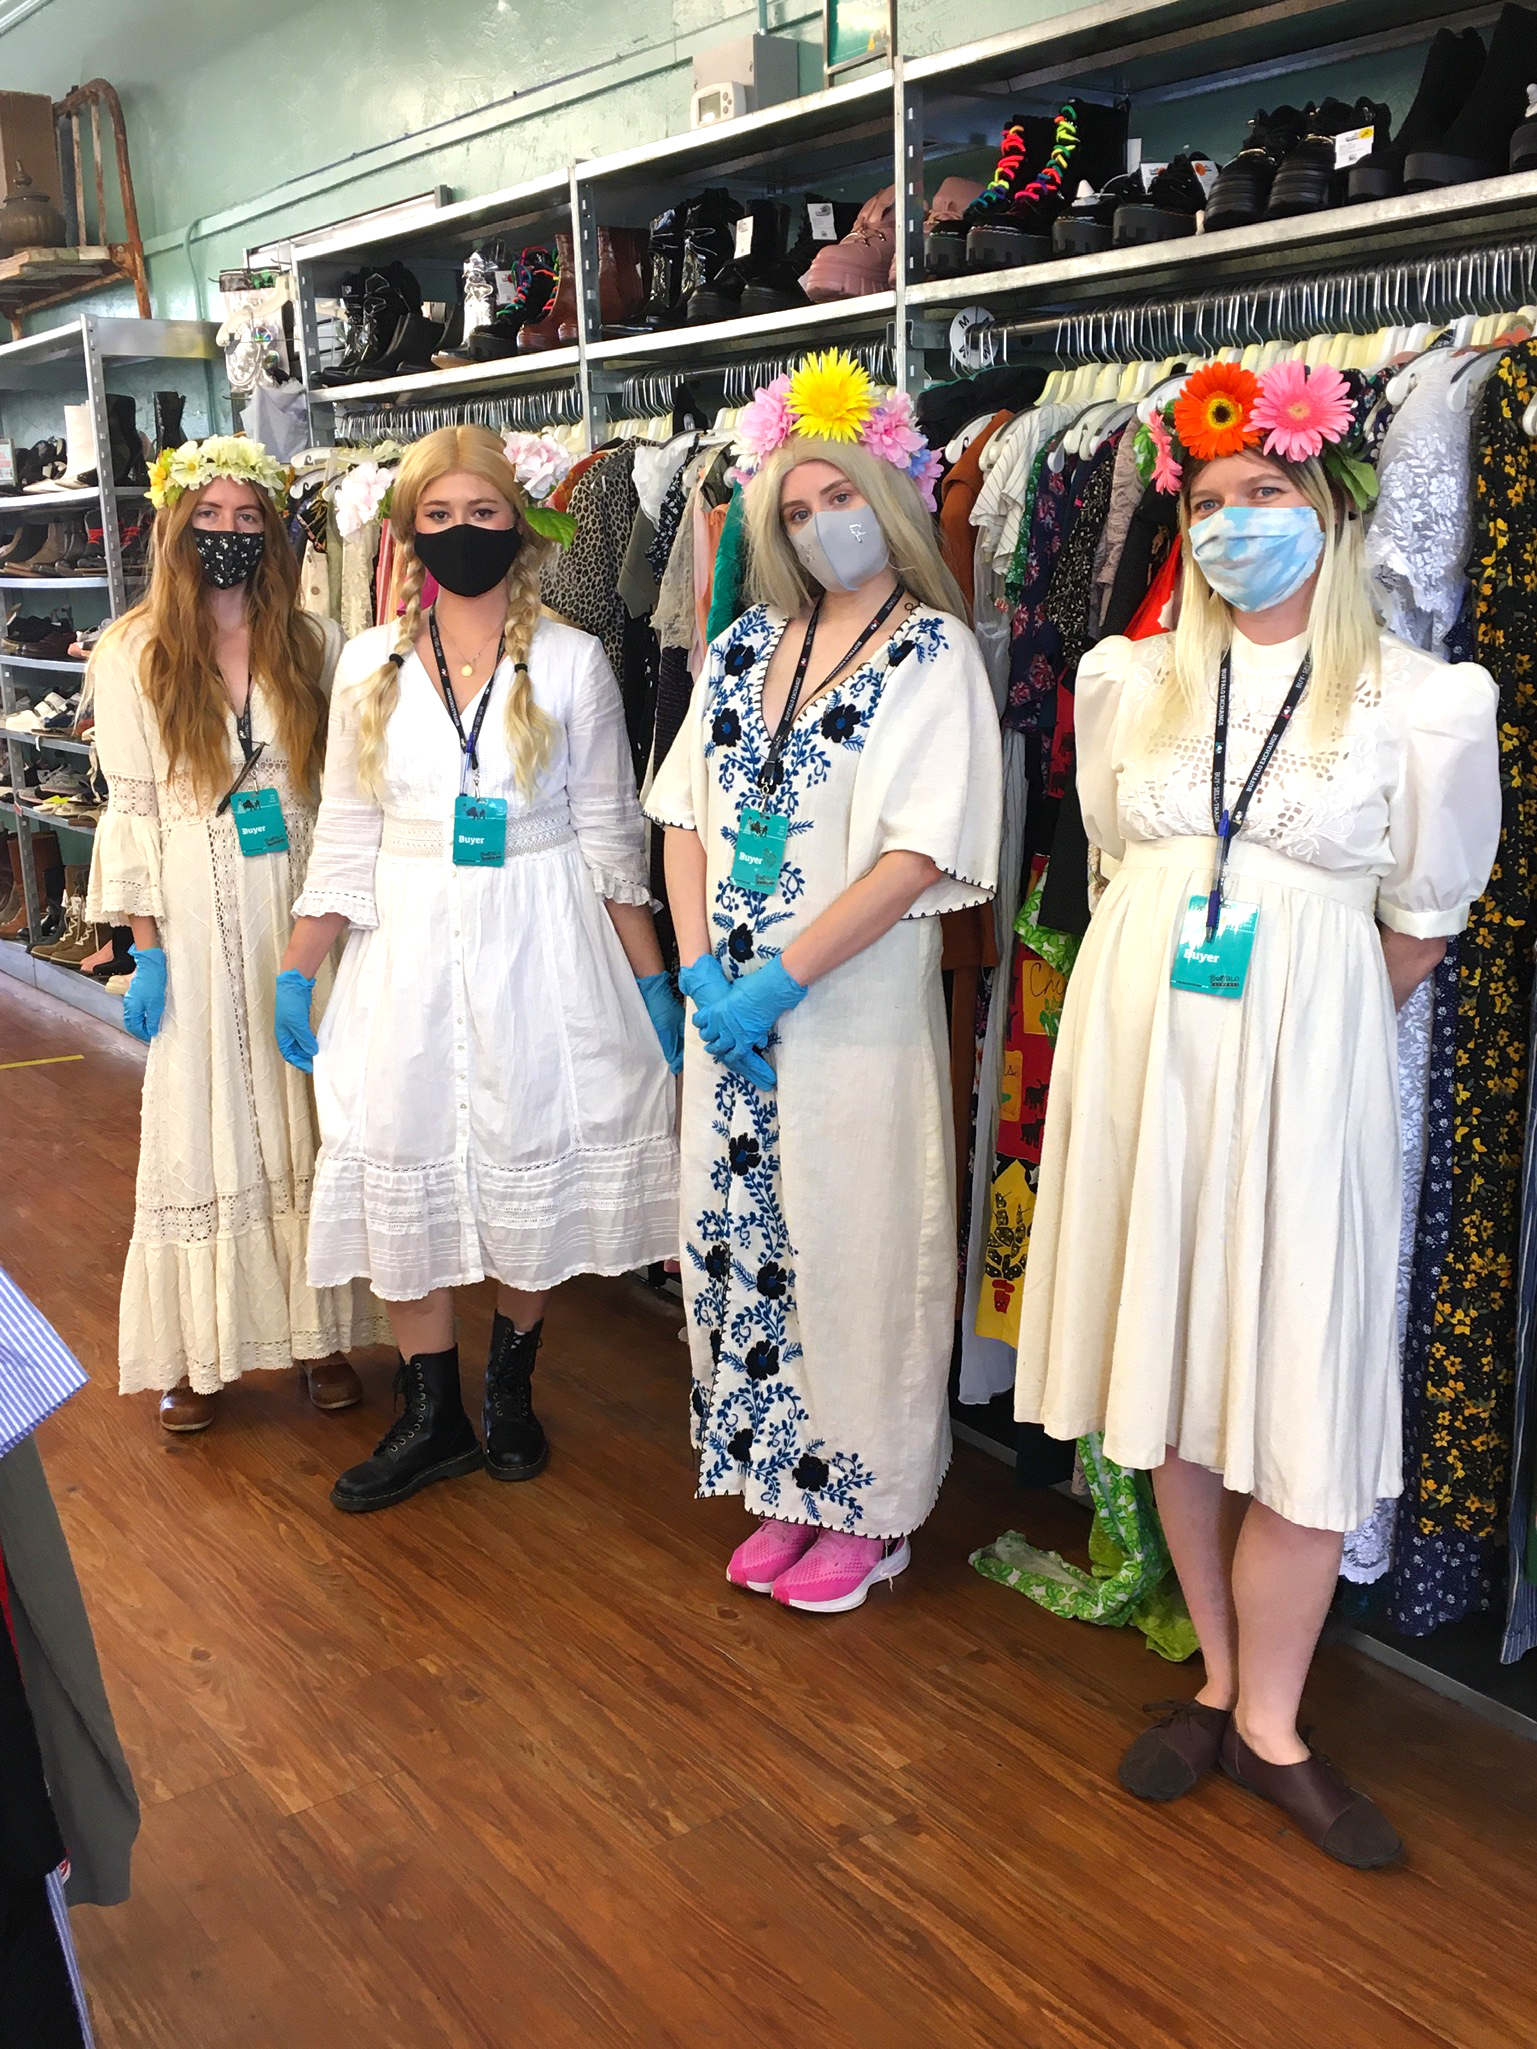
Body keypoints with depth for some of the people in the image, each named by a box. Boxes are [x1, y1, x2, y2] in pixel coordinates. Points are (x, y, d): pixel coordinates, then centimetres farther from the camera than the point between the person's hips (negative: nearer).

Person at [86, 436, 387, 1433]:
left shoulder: (316, 646, 3)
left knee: (310, 1114, 7)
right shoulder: (136, 656, 0)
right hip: (198, 913, -1)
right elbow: (130, 808, -1)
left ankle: (318, 1330, 20)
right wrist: (146, 950, -6)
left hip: (302, 903, 1)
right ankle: (200, 1350, 17)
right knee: (201, 1119, 5)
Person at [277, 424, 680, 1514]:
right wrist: (296, 973, 3)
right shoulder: (371, 664, 5)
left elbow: (609, 833, 1)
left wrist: (652, 979, 0)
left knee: (532, 1161, 6)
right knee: (405, 1168, 4)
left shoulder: (571, 661, -1)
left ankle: (512, 1385, 28)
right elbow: (346, 836, 7)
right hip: (409, 945, 2)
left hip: (541, 943, -2)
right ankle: (432, 1416, 19)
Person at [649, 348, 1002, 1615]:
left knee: (854, 1246, 3)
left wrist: (781, 980, -18)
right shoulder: (749, 647, 10)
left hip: (857, 1003, -5)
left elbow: (921, 854, -15)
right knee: (738, 1235, 11)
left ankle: (867, 1509, 23)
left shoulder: (932, 651, -6)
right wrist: (701, 968, -5)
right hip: (730, 1003, 6)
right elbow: (686, 812, 9)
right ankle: (786, 1489, 29)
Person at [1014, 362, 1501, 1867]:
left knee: (1301, 1388, 0)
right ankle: (1220, 1678, 27)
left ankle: (1267, 1722, 18)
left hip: (1304, 1061, -3)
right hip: (1137, 1040, 3)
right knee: (1171, 1365, 10)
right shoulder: (1128, 679, 6)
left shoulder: (1420, 702, -3)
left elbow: (1421, 923, 5)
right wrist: (1155, 986, 14)